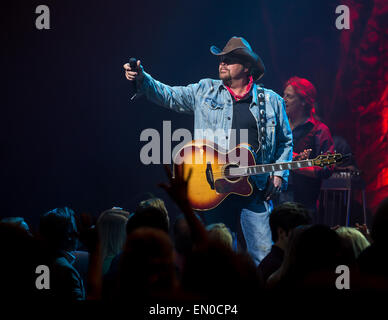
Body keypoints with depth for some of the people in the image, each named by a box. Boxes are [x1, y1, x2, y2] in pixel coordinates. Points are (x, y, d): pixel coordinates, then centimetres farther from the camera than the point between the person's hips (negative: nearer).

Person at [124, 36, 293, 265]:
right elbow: (168, 96, 7)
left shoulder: (271, 101, 10)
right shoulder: (205, 92, 12)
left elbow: (285, 141, 17)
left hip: (256, 192, -1)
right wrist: (142, 79, -9)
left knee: (264, 256, -7)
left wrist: (279, 175, 4)